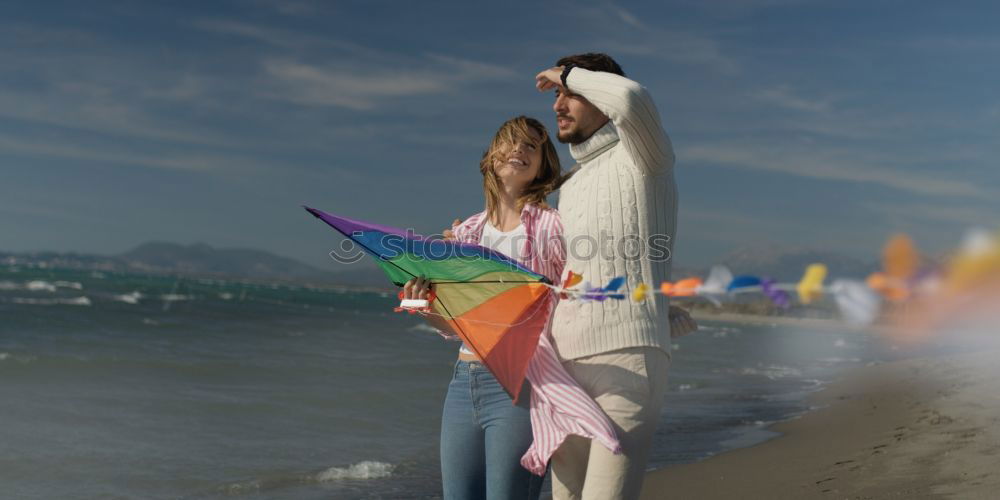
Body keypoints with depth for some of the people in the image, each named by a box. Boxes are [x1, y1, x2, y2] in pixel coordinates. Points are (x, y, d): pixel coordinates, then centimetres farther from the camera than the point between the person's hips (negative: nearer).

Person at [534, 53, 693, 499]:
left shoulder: (640, 157, 4)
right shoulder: (570, 185, 27)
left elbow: (631, 98, -20)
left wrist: (569, 74, -3)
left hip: (627, 358, -7)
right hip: (565, 365, 8)